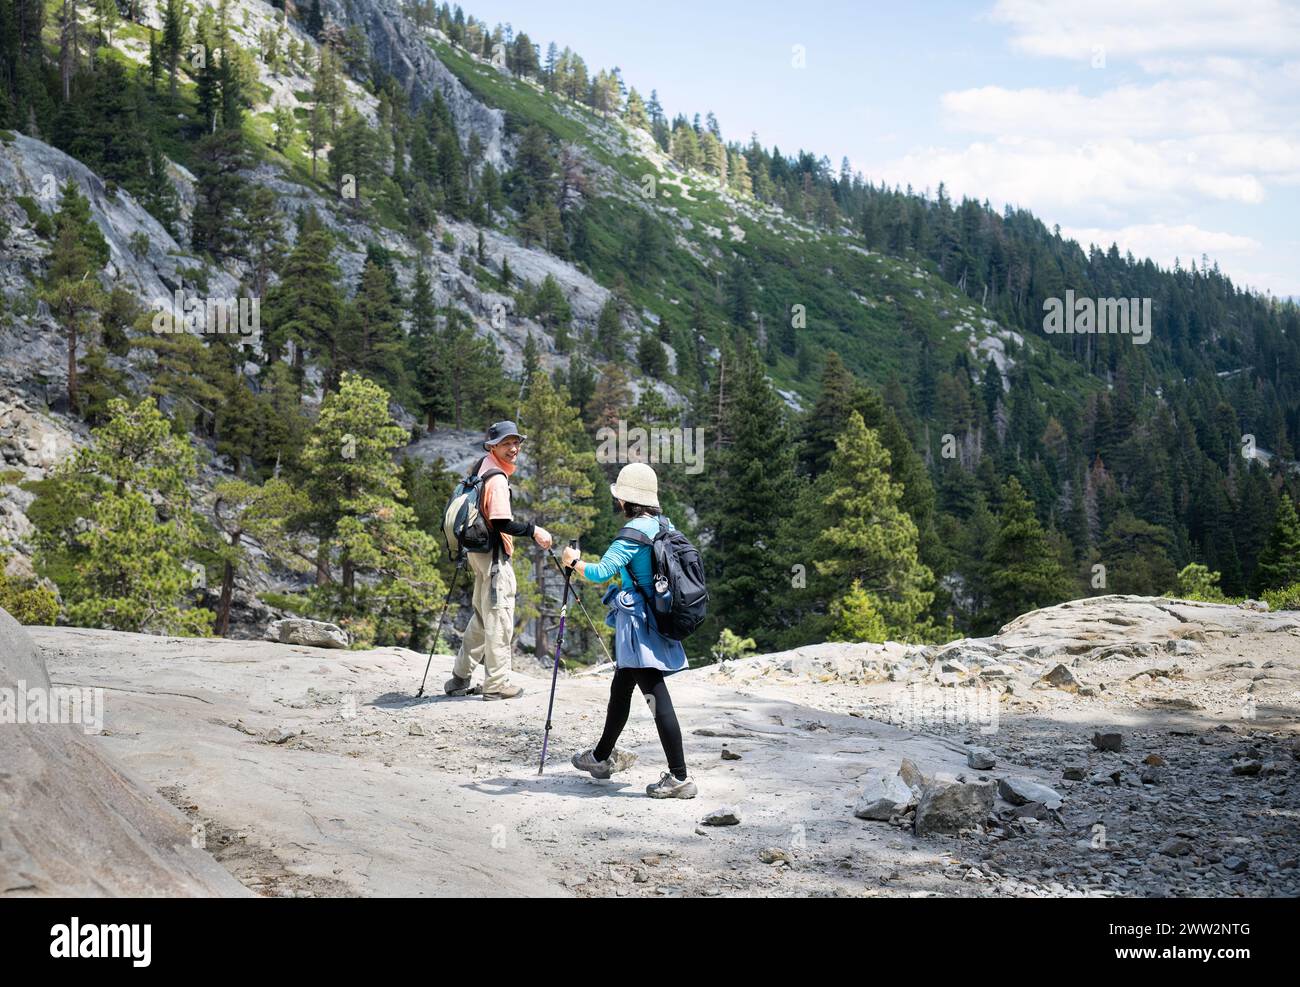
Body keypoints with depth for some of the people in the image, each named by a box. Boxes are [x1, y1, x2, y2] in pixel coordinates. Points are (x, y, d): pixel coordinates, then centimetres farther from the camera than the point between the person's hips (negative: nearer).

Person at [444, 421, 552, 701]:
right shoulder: (497, 478, -20)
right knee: (499, 620, -2)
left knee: (482, 618, 20)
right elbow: (502, 523, -26)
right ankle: (496, 684, 4)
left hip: (478, 550, 10)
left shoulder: (482, 465, 9)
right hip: (494, 554, -10)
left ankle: (459, 678, 25)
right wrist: (533, 530, -17)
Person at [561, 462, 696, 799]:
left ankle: (679, 777, -11)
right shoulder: (665, 525, 9)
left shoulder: (635, 532, -18)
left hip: (638, 625, -10)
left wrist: (574, 561, -5)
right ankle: (602, 757, 38)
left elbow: (601, 572, -24)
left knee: (657, 697, -10)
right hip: (657, 619, 10)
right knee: (620, 689, 23)